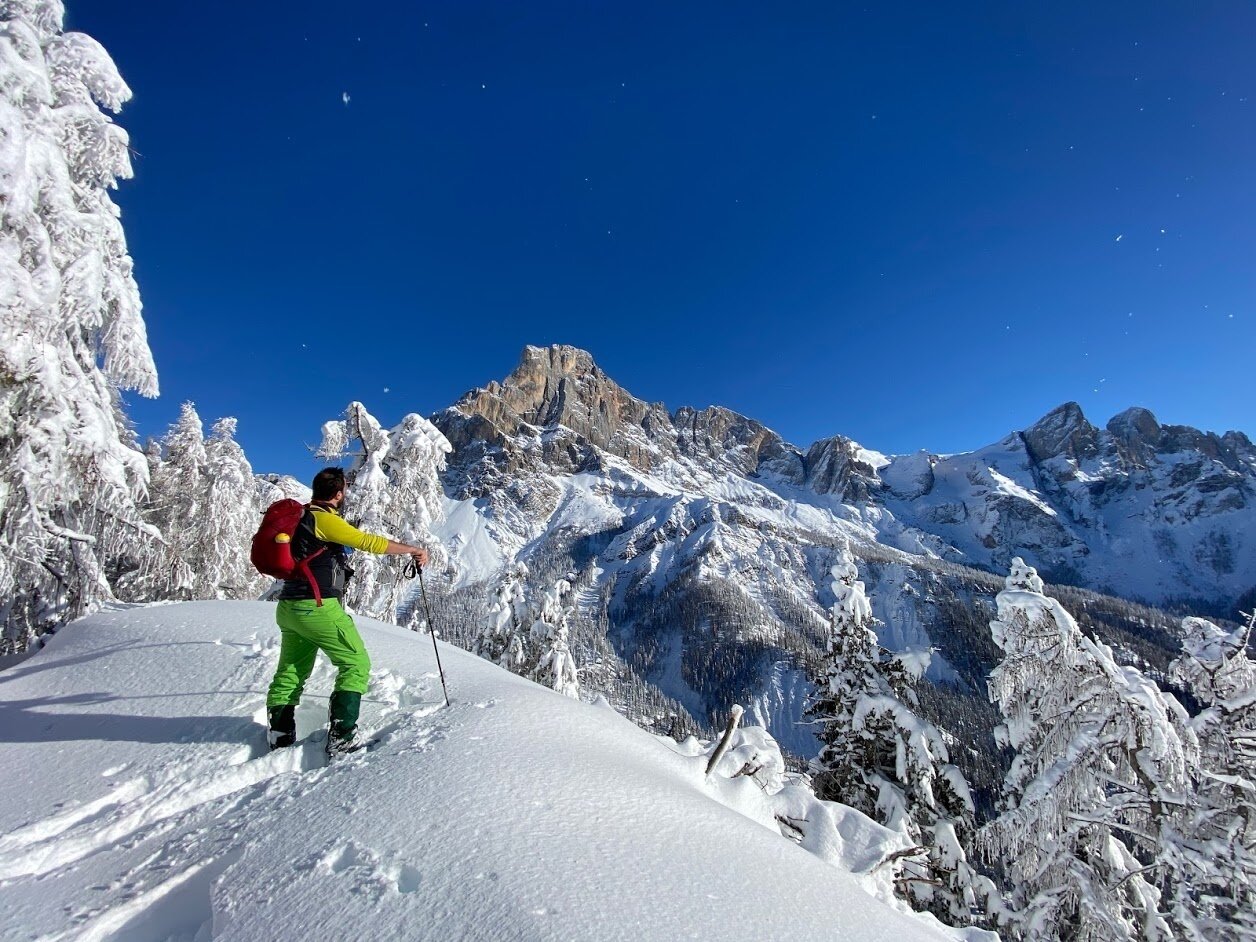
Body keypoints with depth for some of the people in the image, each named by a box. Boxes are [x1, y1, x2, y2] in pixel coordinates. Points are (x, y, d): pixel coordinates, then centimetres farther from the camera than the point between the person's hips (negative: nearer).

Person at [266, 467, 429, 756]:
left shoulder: (300, 515, 11)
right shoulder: (325, 519, -15)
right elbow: (369, 542, -20)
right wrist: (414, 550, -11)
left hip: (288, 608, 9)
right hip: (318, 607, -9)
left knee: (290, 673, 18)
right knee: (357, 665, 2)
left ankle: (280, 737, 23)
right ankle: (341, 737, -2)